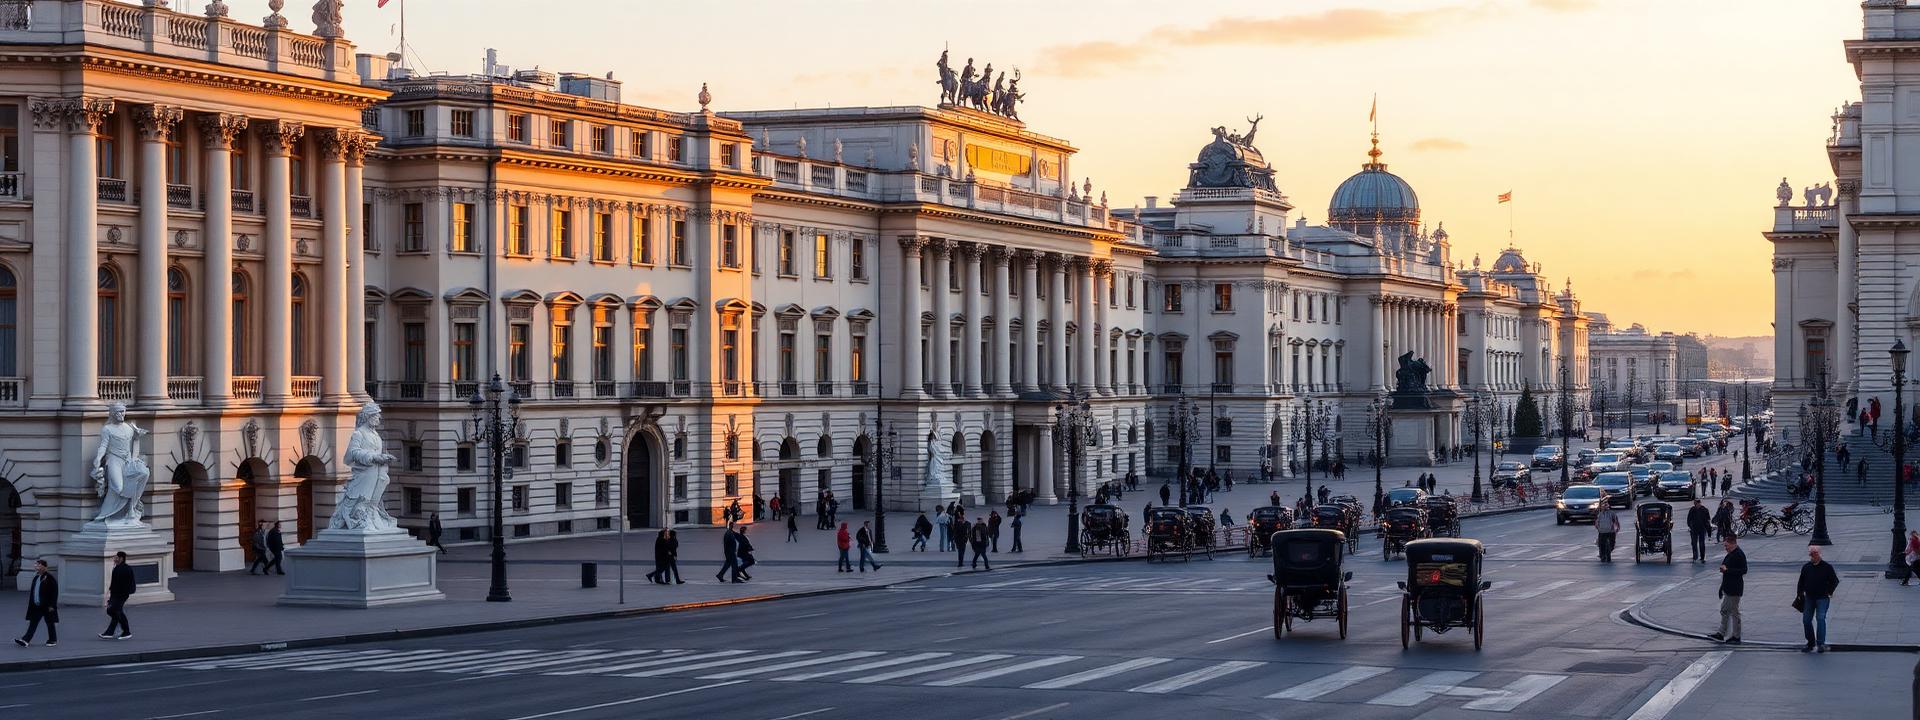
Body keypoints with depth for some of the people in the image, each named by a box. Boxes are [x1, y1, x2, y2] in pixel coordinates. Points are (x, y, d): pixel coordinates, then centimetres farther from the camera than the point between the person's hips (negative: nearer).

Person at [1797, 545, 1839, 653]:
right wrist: (1799, 595, 7)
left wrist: (1829, 592, -3)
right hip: (1809, 598, 4)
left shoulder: (1827, 567, -2)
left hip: (1822, 598, -4)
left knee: (1820, 618, -16)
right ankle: (1811, 643, 19)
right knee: (1806, 620, 5)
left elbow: (1835, 581, 4)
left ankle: (1821, 644, -17)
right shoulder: (1806, 567, 8)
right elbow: (1801, 583, 15)